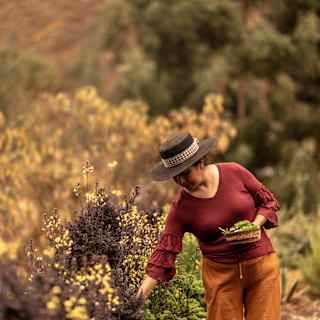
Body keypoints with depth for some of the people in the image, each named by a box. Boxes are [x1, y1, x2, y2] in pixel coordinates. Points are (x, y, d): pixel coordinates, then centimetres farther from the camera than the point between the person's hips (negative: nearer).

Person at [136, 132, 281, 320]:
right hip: (220, 273, 0)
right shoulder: (181, 207, -9)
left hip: (261, 264, 0)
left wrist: (256, 224, -16)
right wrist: (140, 297, -19)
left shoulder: (234, 173, -9)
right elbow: (165, 251, -11)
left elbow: (268, 201, 4)